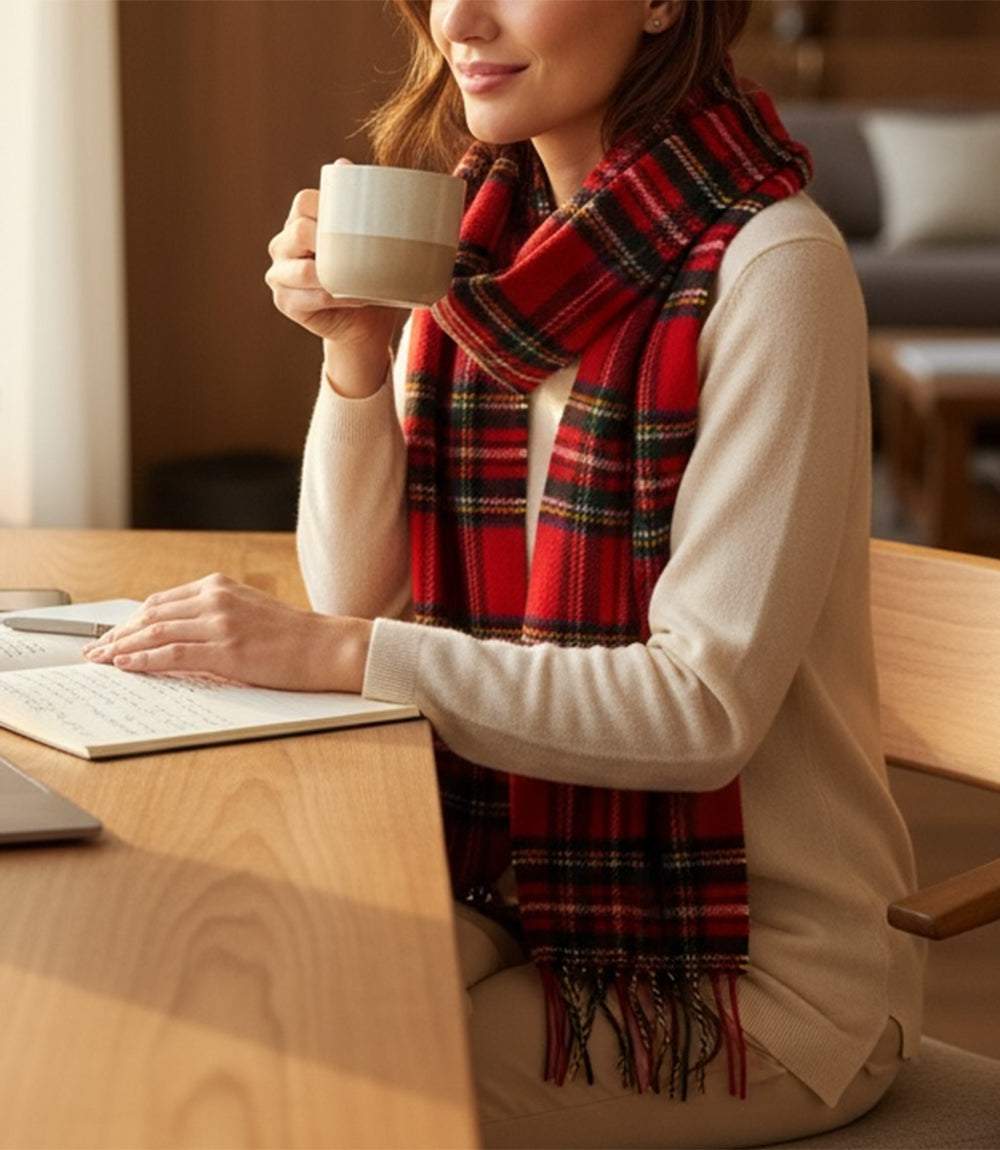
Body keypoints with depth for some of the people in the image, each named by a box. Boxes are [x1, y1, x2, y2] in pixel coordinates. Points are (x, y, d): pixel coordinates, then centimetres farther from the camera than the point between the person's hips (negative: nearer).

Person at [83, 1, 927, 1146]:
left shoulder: (768, 264, -18)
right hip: (526, 898, 6)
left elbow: (709, 706, -23)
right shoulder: (483, 234, 4)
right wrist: (357, 354, -12)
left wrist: (338, 655, -27)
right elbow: (356, 592, 4)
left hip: (755, 961, -6)